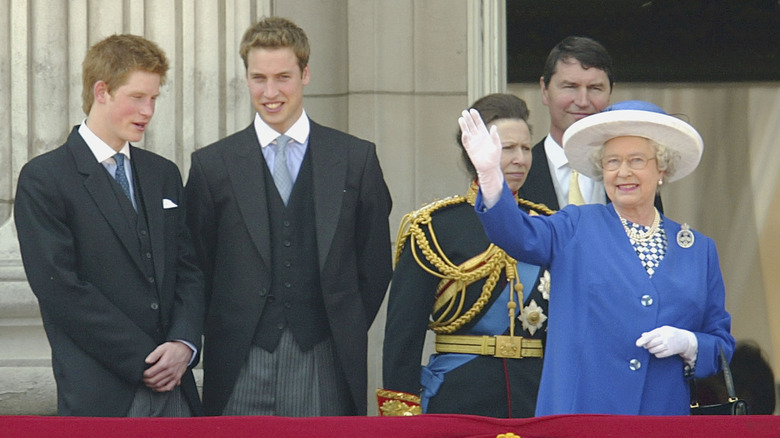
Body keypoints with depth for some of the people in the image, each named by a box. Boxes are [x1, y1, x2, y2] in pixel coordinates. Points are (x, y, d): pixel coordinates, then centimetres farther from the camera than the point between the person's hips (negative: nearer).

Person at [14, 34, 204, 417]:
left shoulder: (164, 174, 17)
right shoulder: (43, 180, -3)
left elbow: (188, 270, 14)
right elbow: (60, 288, -11)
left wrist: (184, 343, -6)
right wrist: (144, 360, -11)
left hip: (173, 388, 5)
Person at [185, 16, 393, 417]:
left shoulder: (357, 158, 8)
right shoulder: (212, 165, 7)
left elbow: (376, 265, 11)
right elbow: (198, 268, 10)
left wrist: (346, 334, 5)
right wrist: (223, 334, 3)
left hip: (325, 366, 0)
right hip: (242, 368, 0)